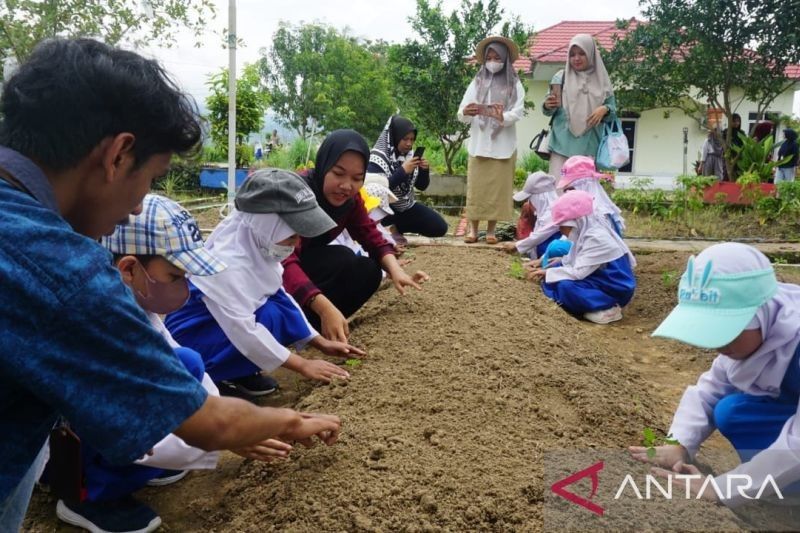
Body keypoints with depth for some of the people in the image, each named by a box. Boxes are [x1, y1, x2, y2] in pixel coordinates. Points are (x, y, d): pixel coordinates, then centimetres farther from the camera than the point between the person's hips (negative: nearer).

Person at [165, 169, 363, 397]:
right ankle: (216, 375, -9)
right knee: (270, 318, -28)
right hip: (191, 336, -9)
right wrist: (302, 365, -26)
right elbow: (243, 330, -32)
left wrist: (321, 343, 1)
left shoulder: (257, 246, -5)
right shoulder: (227, 262, -31)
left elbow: (283, 298, 5)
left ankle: (234, 371, -1)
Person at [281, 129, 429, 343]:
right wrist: (326, 309, -54)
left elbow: (373, 238, -6)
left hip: (308, 269, 8)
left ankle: (309, 323, -8)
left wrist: (396, 271, -29)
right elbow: (283, 261, -41)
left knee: (369, 271, -11)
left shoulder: (350, 199, -6)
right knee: (342, 259, -27)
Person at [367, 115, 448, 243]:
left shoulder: (409, 156, 1)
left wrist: (424, 170, -15)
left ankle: (396, 227, 9)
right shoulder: (377, 158, -17)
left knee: (440, 227, -7)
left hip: (406, 206, 6)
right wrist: (403, 171, -32)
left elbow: (421, 186, 6)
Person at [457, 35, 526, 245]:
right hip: (479, 144, 1)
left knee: (498, 188, 2)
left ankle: (491, 229, 8)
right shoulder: (477, 83, 7)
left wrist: (501, 117, -29)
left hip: (503, 145, 0)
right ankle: (473, 228, 5)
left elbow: (518, 112, -8)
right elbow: (461, 113, -1)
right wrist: (466, 113, -25)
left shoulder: (514, 85, 5)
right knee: (476, 187, 0)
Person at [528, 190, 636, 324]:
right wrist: (545, 266, 5)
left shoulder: (597, 238, -25)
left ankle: (606, 310, -12)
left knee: (565, 286, -28)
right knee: (552, 279, 5)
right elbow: (570, 261, 13)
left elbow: (578, 272, -28)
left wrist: (547, 273, -17)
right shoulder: (585, 232, 4)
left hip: (615, 290, -10)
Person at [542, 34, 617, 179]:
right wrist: (548, 106, -17)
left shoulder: (601, 80, 8)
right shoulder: (561, 77, 6)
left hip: (590, 146, 2)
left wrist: (604, 110, -12)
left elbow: (613, 110, 11)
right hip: (563, 144, -1)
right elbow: (548, 111, 6)